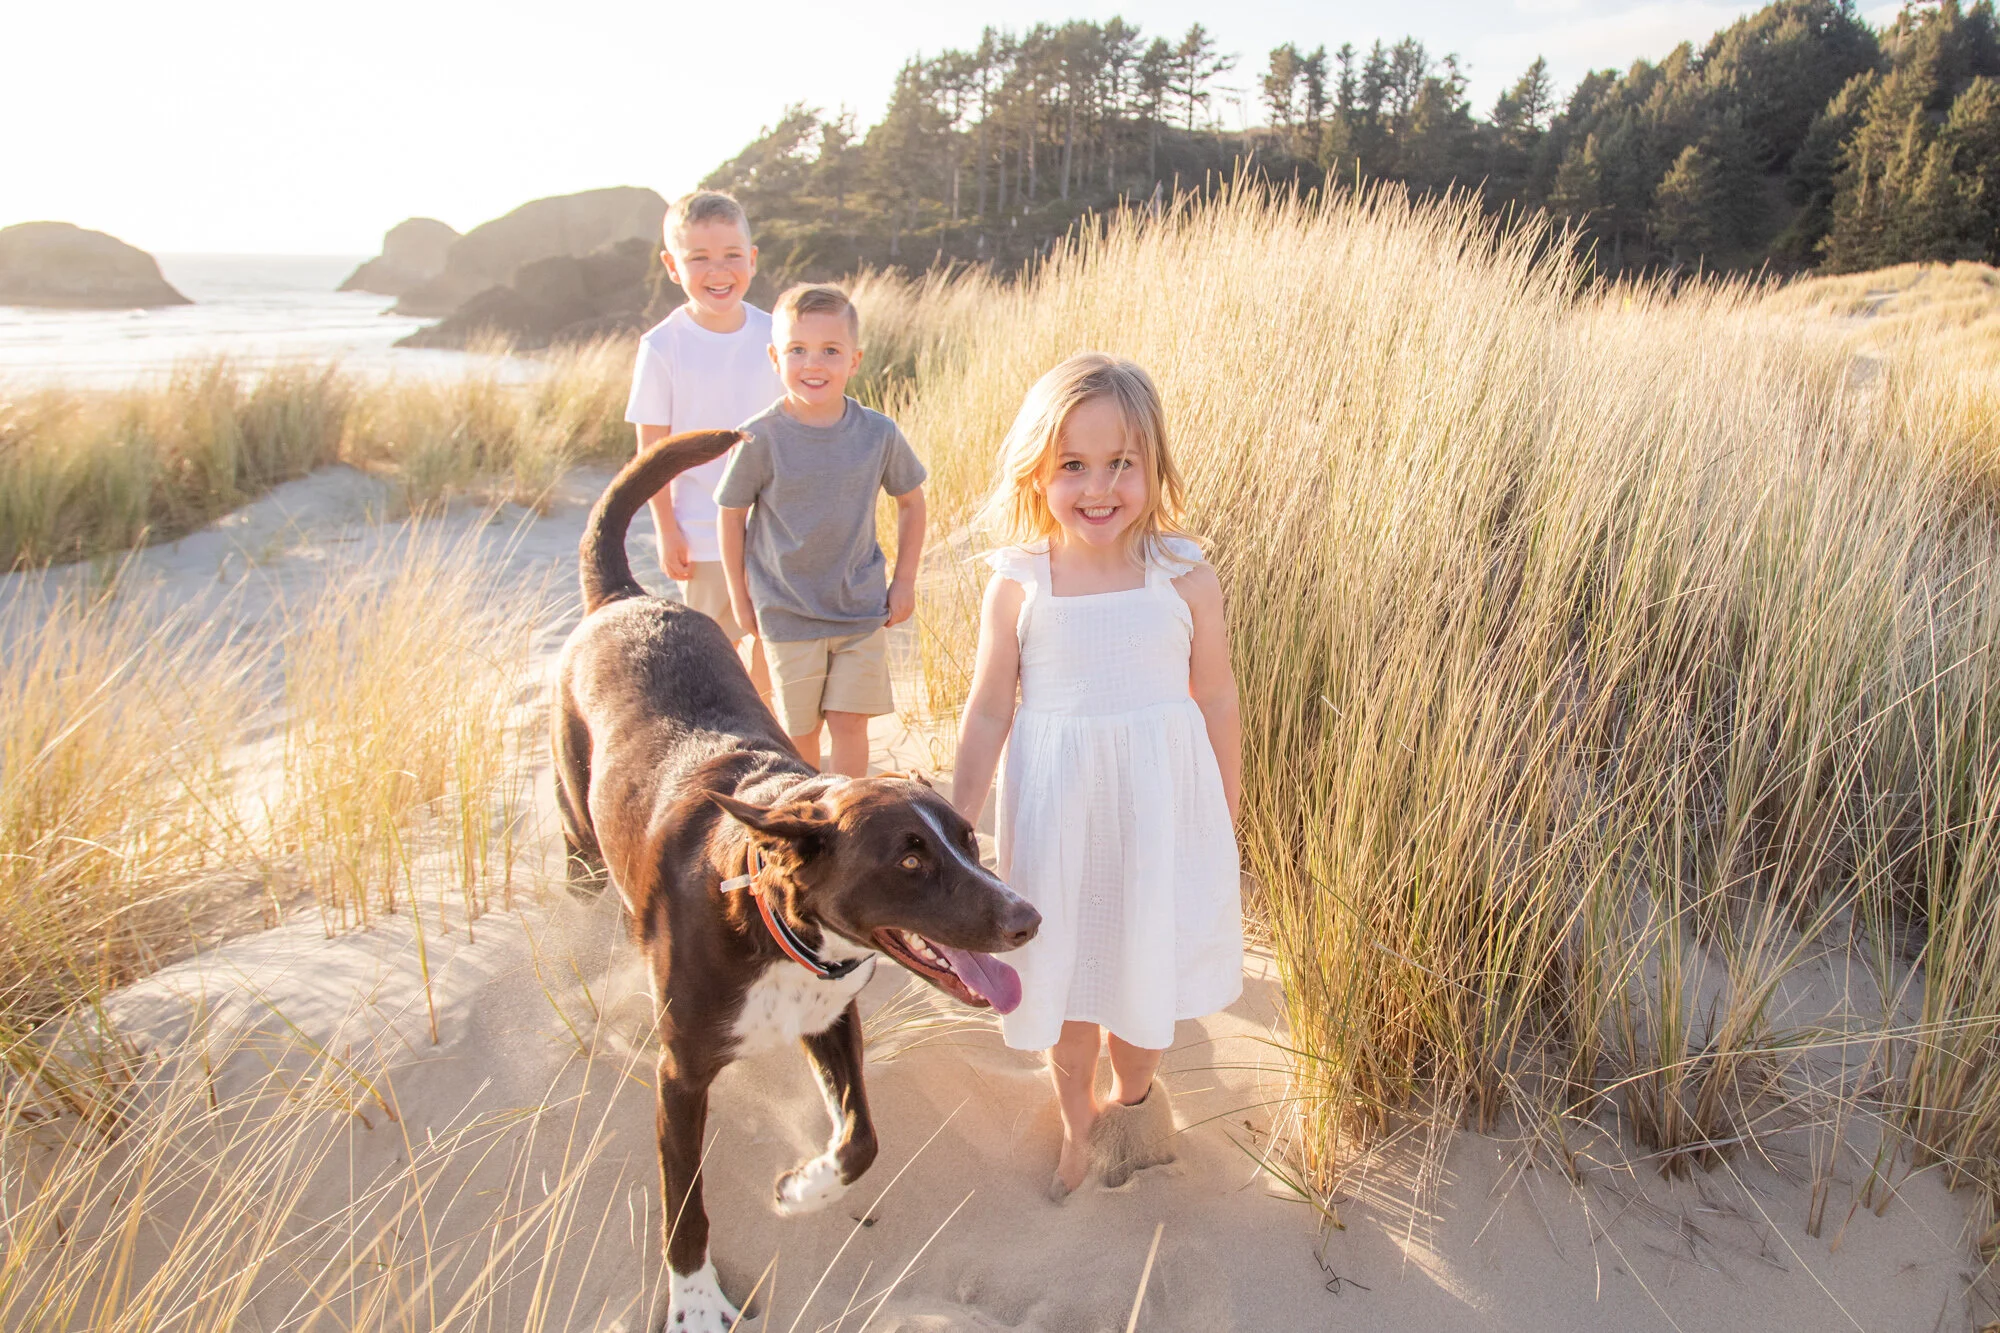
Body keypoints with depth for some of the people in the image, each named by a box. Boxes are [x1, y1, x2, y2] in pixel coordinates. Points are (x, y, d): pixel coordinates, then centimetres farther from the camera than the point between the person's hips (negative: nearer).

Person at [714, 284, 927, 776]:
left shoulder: (878, 434, -8)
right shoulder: (760, 438, -13)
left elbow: (911, 500, 8)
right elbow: (731, 515, -1)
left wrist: (904, 581, 7)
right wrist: (740, 598, 3)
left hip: (863, 610, 1)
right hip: (787, 613, -1)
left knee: (850, 724, 1)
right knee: (798, 732, 10)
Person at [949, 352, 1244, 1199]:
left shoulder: (1184, 576, -11)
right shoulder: (1018, 584, -11)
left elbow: (1216, 699, -1)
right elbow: (987, 714, -4)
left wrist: (1226, 824, 6)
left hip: (1160, 807, 0)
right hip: (1057, 811, 0)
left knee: (1144, 966, 15)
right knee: (1065, 978, 16)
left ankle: (1133, 1094, 48)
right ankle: (1077, 1126, 43)